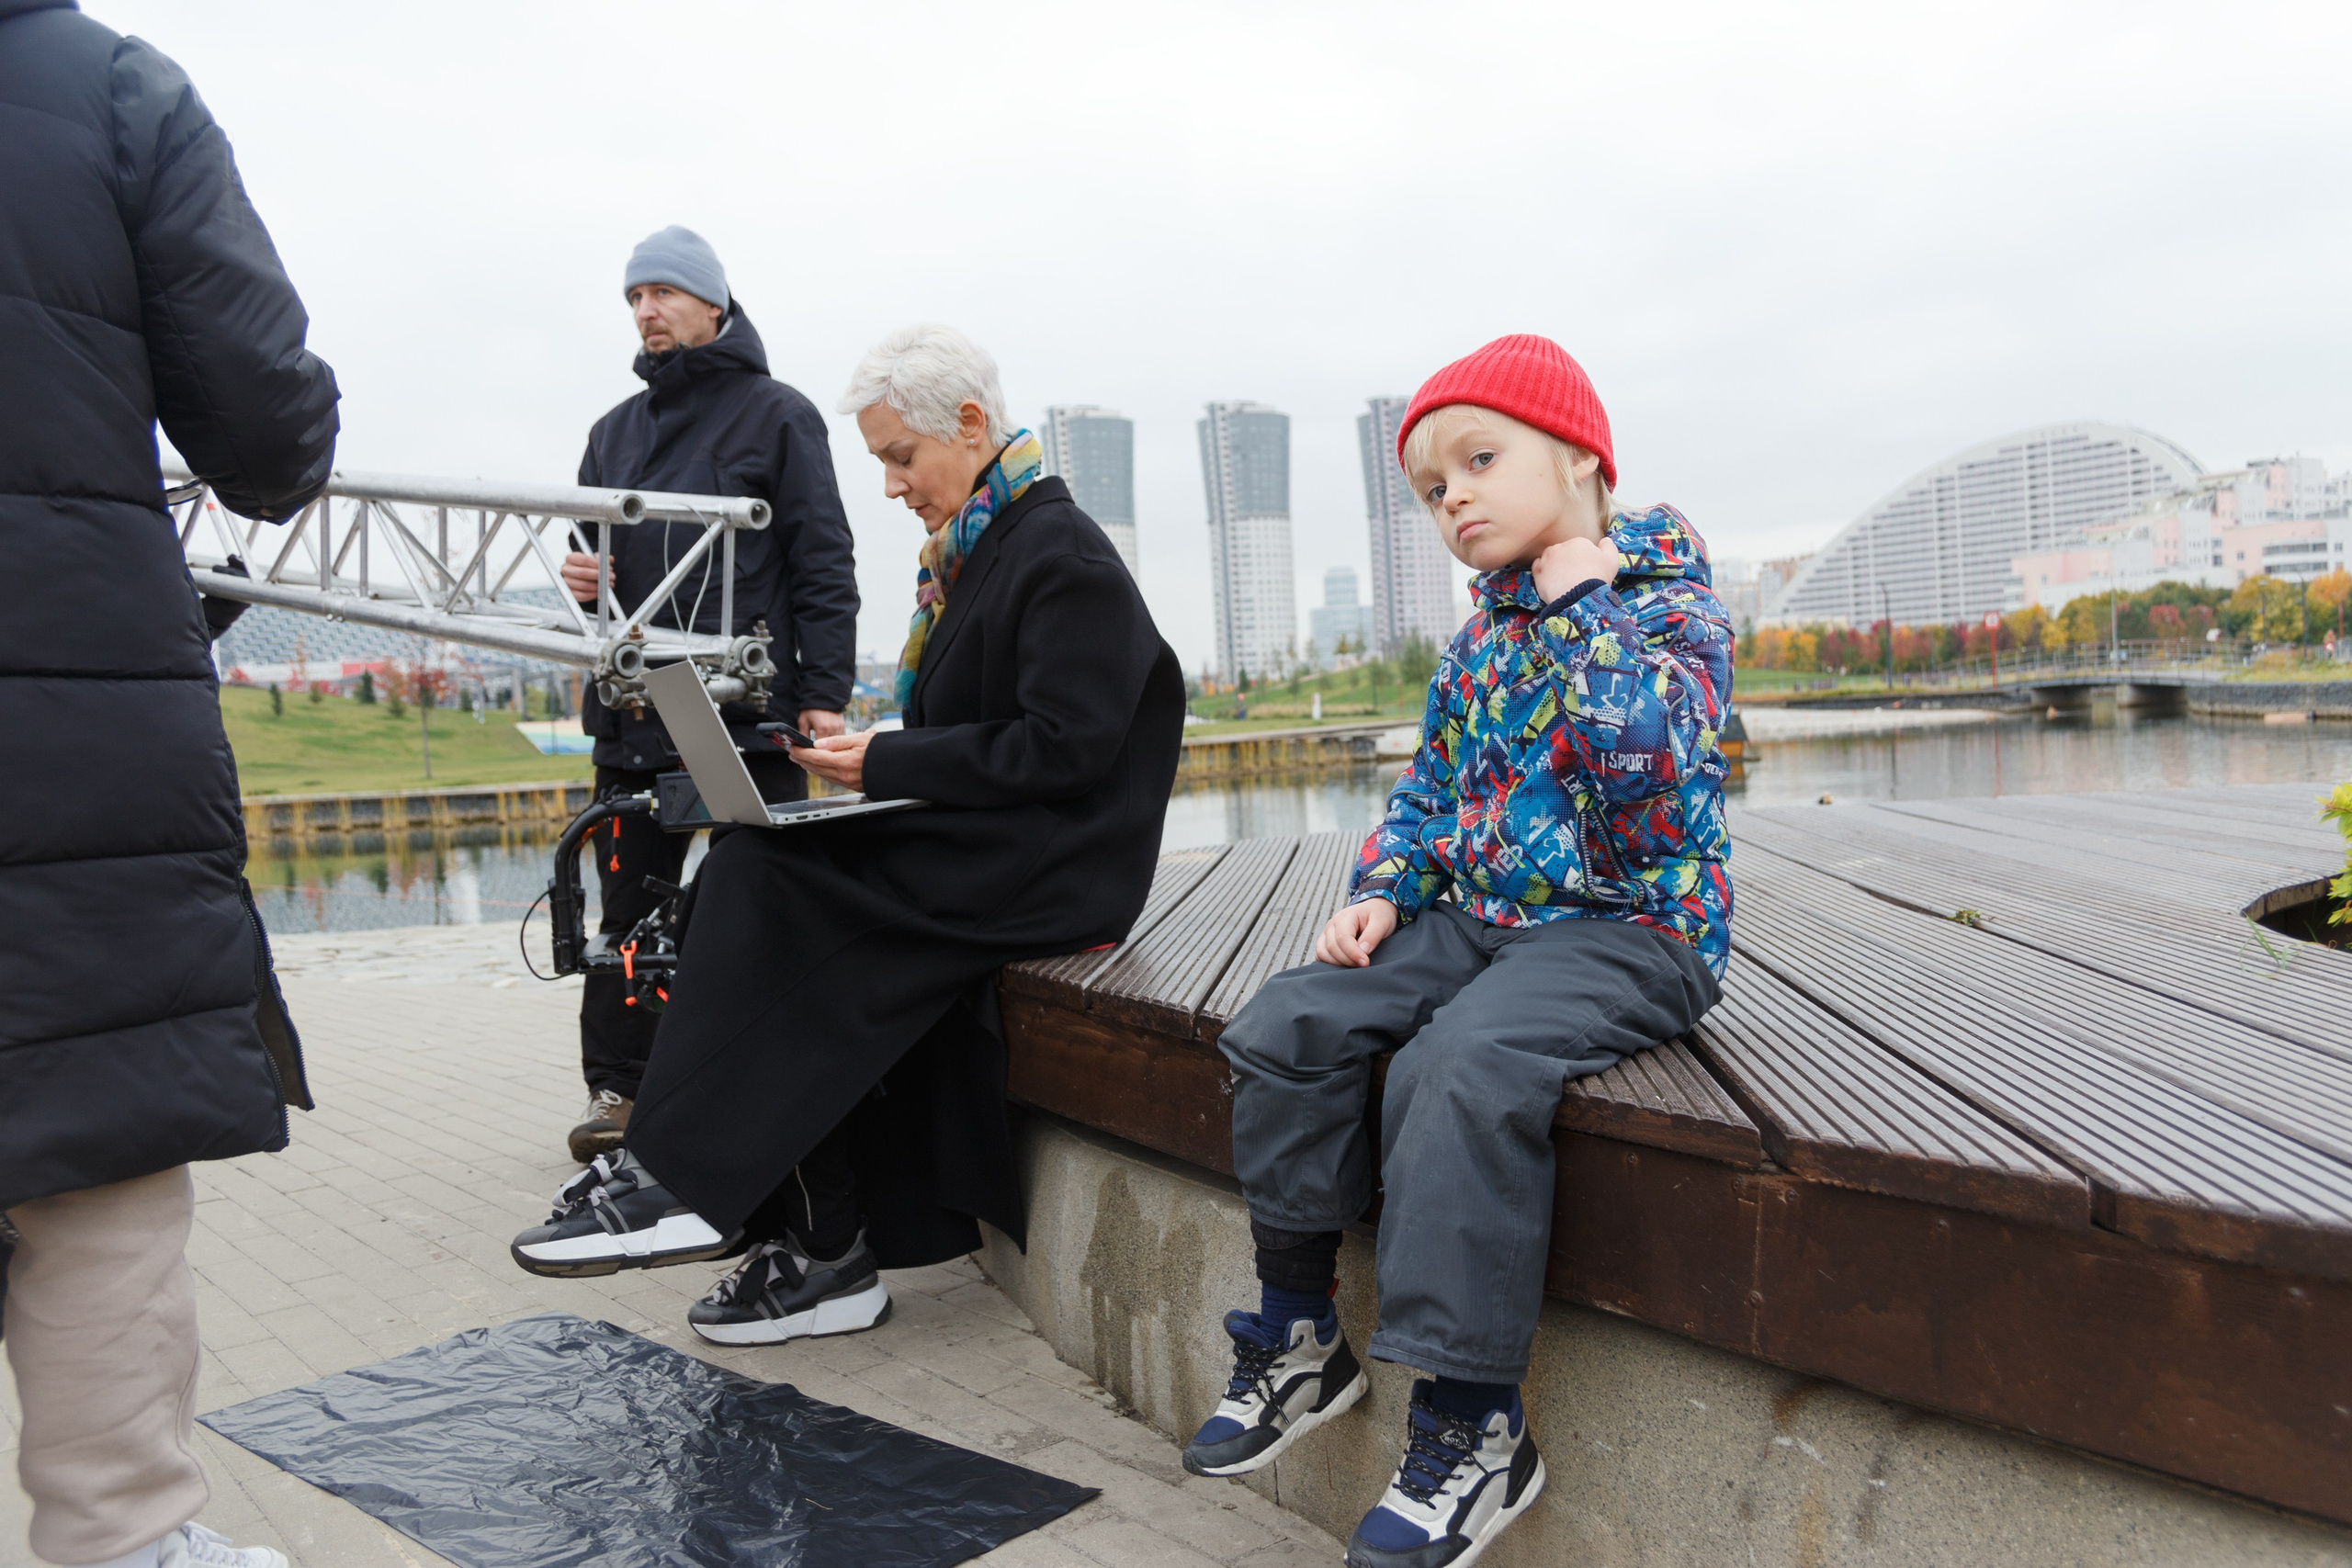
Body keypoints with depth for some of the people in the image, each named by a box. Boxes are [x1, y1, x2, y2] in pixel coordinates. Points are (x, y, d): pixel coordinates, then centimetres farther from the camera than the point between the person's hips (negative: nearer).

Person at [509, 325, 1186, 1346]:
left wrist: (889, 764, -16)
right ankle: (823, 1254, -8)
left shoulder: (1062, 554, -11)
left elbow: (1064, 747, -19)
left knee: (765, 885, -19)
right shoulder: (970, 549, 17)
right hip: (976, 847, 9)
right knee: (746, 872, -10)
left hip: (1044, 866, -9)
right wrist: (861, 742, 3)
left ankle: (685, 1181, -7)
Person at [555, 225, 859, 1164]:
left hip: (750, 705, -5)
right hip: (633, 711, 5)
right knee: (630, 902, 8)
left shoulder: (775, 415, 4)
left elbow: (823, 563, -3)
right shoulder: (615, 432, 21)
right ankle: (617, 1087, 17)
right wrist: (581, 576, 3)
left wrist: (823, 690, -11)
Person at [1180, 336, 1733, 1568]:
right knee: (1290, 1027, -8)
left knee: (1458, 1072, -33)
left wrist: (1583, 597, -17)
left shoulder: (1671, 608, -7)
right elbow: (1429, 783, 20)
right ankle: (1299, 1338, 5)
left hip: (1627, 925, -7)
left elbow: (1644, 760, -26)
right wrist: (1382, 890, 3)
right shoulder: (1485, 631, 15)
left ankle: (1474, 1423, -18)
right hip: (1476, 914, 8)